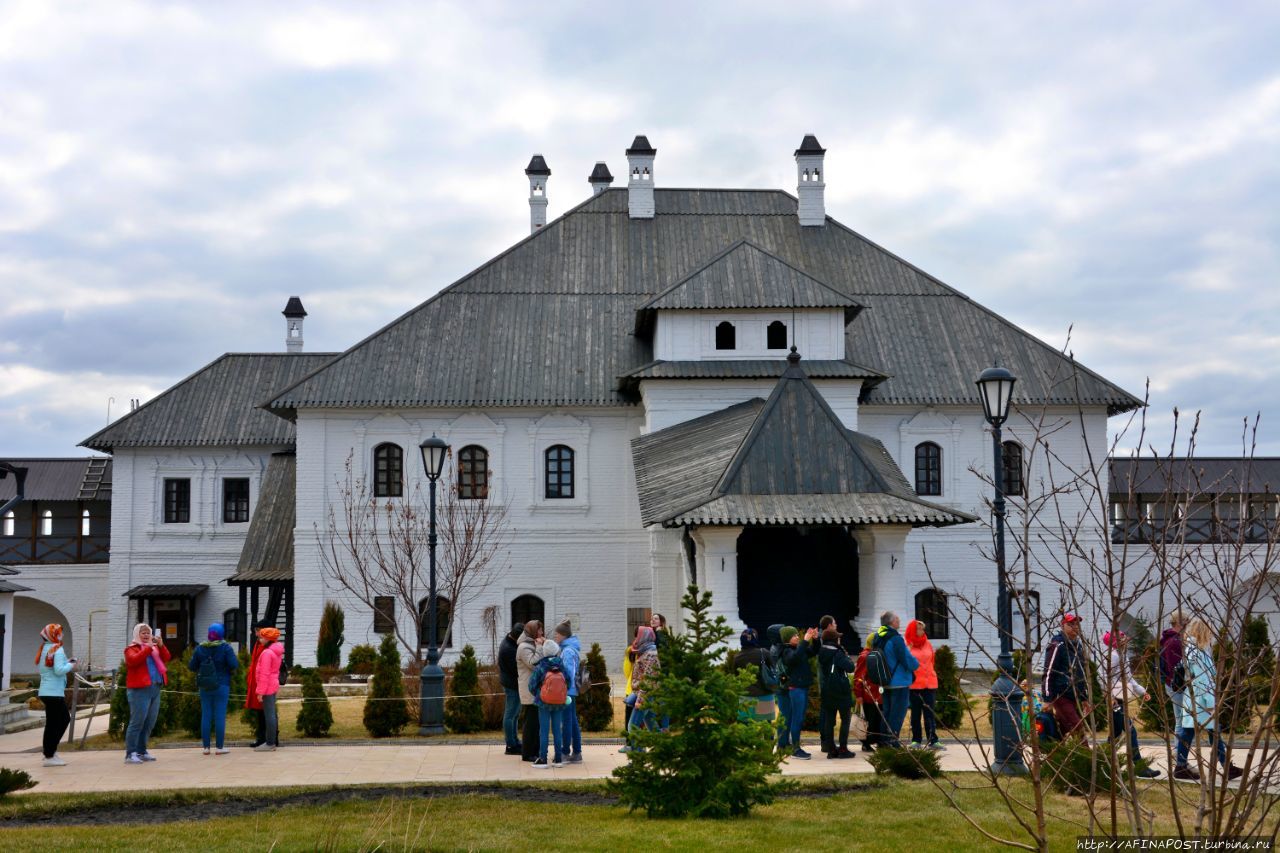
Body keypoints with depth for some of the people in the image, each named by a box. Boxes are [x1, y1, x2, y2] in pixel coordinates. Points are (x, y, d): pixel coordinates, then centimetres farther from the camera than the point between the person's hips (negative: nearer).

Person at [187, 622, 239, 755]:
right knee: (220, 715, 0)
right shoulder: (225, 647, -9)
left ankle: (206, 746, 11)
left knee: (206, 715, 9)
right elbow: (234, 665, -15)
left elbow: (191, 666, 3)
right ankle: (219, 747, 1)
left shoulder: (200, 648, 0)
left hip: (204, 687, 3)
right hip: (221, 686, -3)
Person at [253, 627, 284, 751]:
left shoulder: (267, 653, -17)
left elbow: (264, 674, -19)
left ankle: (270, 743, -5)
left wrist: (260, 691, -17)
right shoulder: (276, 651, 12)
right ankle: (273, 741, 19)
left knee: (269, 714, -7)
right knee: (272, 714, 14)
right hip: (273, 686, 10)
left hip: (267, 688, -10)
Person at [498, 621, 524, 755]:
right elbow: (517, 669, -23)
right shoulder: (509, 649, -25)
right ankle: (511, 746, 4)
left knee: (514, 714, 18)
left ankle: (514, 742, 28)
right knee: (511, 715, -2)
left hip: (510, 683, 10)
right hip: (512, 684, -10)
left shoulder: (508, 640, 6)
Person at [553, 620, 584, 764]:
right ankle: (577, 753, 16)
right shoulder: (572, 648, 13)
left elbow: (569, 672, -19)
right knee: (573, 721, 12)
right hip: (572, 690, 9)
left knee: (566, 721, -3)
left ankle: (566, 753, 3)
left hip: (567, 691, -9)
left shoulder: (567, 651, -16)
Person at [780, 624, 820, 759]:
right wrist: (805, 641, -34)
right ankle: (795, 749, -3)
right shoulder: (787, 651, -12)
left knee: (800, 719, 13)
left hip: (803, 687, 8)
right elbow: (795, 657, -32)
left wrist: (815, 640, 0)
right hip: (795, 688, -8)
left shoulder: (799, 648, 11)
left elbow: (813, 652, 17)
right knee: (797, 718, -6)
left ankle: (796, 746, 20)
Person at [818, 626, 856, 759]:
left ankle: (831, 749, 9)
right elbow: (850, 667, -20)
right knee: (845, 719, 3)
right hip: (841, 690, -6)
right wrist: (847, 657, -1)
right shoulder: (837, 653, -15)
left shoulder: (821, 653, 6)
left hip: (826, 690, 6)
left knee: (829, 719, 7)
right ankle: (843, 749, 0)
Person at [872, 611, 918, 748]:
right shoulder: (895, 638, -19)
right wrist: (916, 665, 1)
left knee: (886, 711, 15)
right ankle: (891, 739, -4)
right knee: (898, 711, -2)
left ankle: (884, 740, 18)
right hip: (899, 682, -8)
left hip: (884, 683, 8)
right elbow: (906, 659, -18)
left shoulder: (878, 638, 7)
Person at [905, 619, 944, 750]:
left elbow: (931, 662, 17)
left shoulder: (928, 644, 10)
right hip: (914, 684, -3)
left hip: (929, 683, 3)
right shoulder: (907, 646, -2)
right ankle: (916, 740, 13)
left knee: (930, 713, 2)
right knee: (915, 713, 6)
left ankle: (932, 740, 2)